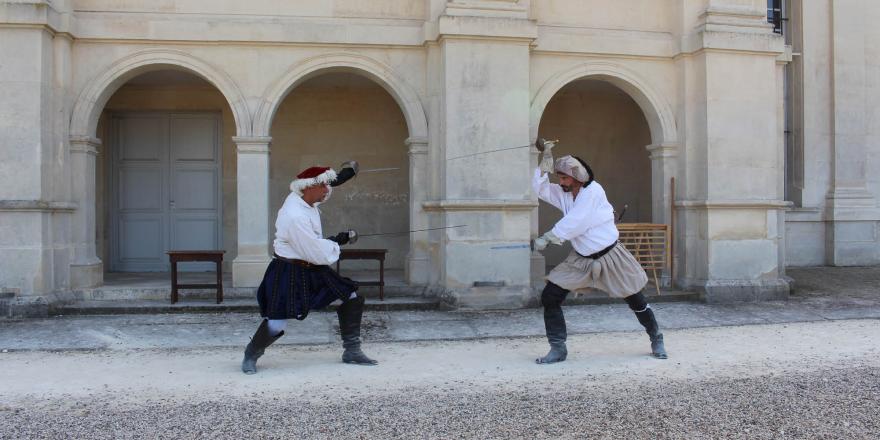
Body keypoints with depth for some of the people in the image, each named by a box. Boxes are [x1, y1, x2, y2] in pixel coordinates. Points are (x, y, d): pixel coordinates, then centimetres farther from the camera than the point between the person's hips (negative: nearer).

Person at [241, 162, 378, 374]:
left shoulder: (303, 199, -1)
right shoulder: (295, 217, -29)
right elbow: (318, 254, -26)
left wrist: (340, 177, 23)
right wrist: (337, 241, -10)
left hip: (314, 270, 10)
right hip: (290, 275, -10)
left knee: (351, 298, 7)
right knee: (277, 323, -9)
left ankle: (352, 351, 18)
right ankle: (251, 355, 22)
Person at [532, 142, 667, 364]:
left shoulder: (593, 191, -19)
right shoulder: (563, 193, 1)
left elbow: (573, 223, -25)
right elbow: (540, 188, -7)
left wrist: (546, 238, -23)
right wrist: (546, 160, -15)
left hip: (609, 256, -5)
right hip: (581, 259, 6)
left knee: (635, 300, 8)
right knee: (549, 297, -7)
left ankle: (656, 340, 33)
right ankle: (558, 349, 2)